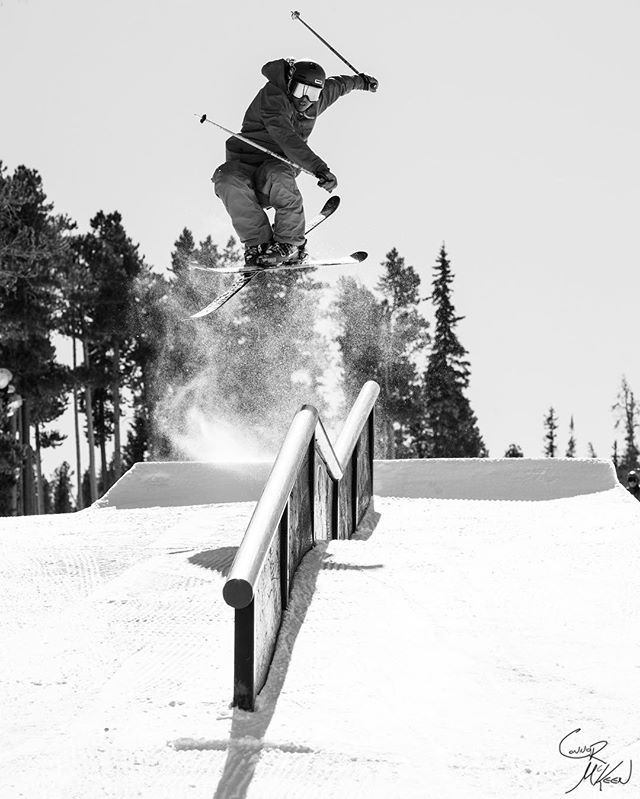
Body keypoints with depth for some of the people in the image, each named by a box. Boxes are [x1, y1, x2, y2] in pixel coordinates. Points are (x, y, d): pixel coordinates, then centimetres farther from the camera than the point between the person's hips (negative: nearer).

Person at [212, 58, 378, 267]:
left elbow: (337, 85, 30)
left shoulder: (317, 98, 4)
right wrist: (319, 168, -42)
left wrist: (360, 81, 51)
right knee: (227, 179, -39)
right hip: (245, 163, -3)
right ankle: (258, 243, -29)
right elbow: (288, 139, -33)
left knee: (278, 176, -36)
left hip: (280, 165, 3)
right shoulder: (272, 98, -19)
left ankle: (291, 244, -22)